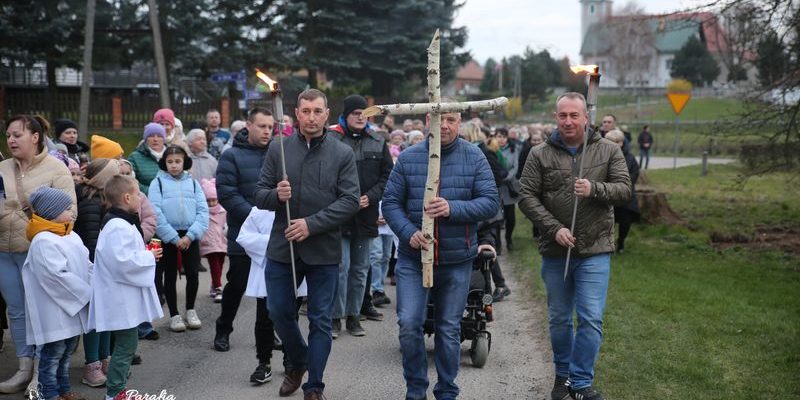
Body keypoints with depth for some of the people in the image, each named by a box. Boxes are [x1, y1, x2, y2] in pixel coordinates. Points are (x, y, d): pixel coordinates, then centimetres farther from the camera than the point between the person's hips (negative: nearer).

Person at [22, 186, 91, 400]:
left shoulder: (72, 236, 9)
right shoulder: (43, 241, -18)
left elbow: (86, 265, 11)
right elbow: (58, 275, -23)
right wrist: (88, 293, -18)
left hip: (74, 304, 9)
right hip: (55, 308, -8)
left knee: (68, 349, 17)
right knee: (54, 352, 2)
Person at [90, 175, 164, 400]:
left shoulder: (116, 223, 13)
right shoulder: (120, 227, -22)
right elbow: (123, 262, -29)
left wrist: (145, 253, 10)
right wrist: (149, 256, -16)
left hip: (124, 297, 11)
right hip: (121, 299, -11)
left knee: (125, 344, 18)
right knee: (126, 345, -2)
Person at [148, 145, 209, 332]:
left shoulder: (193, 183, 6)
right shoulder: (158, 183, 0)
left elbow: (203, 211, 0)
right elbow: (155, 213, -8)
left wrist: (190, 236, -11)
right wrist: (175, 238, -13)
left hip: (190, 236, 2)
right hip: (168, 236, -1)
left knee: (192, 274, 3)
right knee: (170, 275, 7)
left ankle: (190, 310, 24)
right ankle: (174, 315, 19)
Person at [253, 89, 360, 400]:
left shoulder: (342, 153, -3)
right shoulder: (278, 149, 2)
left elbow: (350, 200, -9)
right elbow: (260, 195, 4)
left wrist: (312, 224, -19)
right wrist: (276, 195, -19)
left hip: (323, 251, -2)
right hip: (282, 247, 2)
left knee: (320, 320, 6)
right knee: (279, 312, 13)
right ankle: (297, 362, 40)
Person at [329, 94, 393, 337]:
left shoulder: (378, 142, 9)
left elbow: (388, 175, 9)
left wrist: (370, 197, -6)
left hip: (366, 215, 4)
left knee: (361, 268, 11)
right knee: (341, 267, -5)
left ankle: (353, 315, 23)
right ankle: (335, 317, 8)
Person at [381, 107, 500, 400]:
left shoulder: (475, 158, -2)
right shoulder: (408, 158, -1)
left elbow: (491, 202, -8)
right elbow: (390, 203, 0)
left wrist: (453, 208, -24)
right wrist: (408, 232, -17)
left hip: (457, 259, 0)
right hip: (413, 257, 0)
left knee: (449, 328, 11)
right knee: (409, 323, -7)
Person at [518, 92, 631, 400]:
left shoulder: (608, 151, 2)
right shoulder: (540, 155, 0)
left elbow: (624, 190, -3)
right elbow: (526, 196, -4)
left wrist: (594, 189, -23)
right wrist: (554, 228, -15)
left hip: (595, 251, -1)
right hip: (554, 251, 1)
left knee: (591, 319, -3)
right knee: (559, 318, 14)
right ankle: (563, 375, 32)